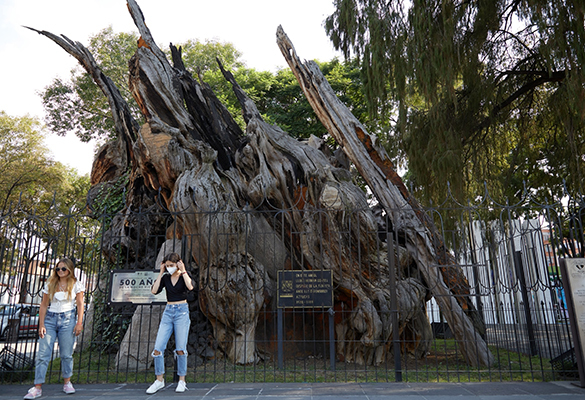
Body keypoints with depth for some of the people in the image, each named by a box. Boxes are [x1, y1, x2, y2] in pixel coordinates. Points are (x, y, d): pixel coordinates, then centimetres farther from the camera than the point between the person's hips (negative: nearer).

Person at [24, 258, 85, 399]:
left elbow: (80, 305, 0)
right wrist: (41, 324, 0)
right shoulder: (50, 285, 9)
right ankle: (37, 388, 2)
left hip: (68, 320, -2)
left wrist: (79, 323, -7)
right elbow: (44, 305, 8)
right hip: (50, 319, 2)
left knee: (66, 354, 2)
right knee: (43, 354, -3)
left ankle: (67, 383, 16)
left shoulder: (76, 284, 4)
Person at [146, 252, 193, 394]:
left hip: (182, 312, -4)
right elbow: (154, 291, -5)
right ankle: (159, 380, 12)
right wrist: (161, 273, -3)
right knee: (158, 348, -3)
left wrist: (183, 271, -15)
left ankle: (182, 381, 10)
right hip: (168, 312, 4)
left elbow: (190, 287, -22)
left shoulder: (184, 275, -1)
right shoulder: (165, 277, 9)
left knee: (180, 349, -3)